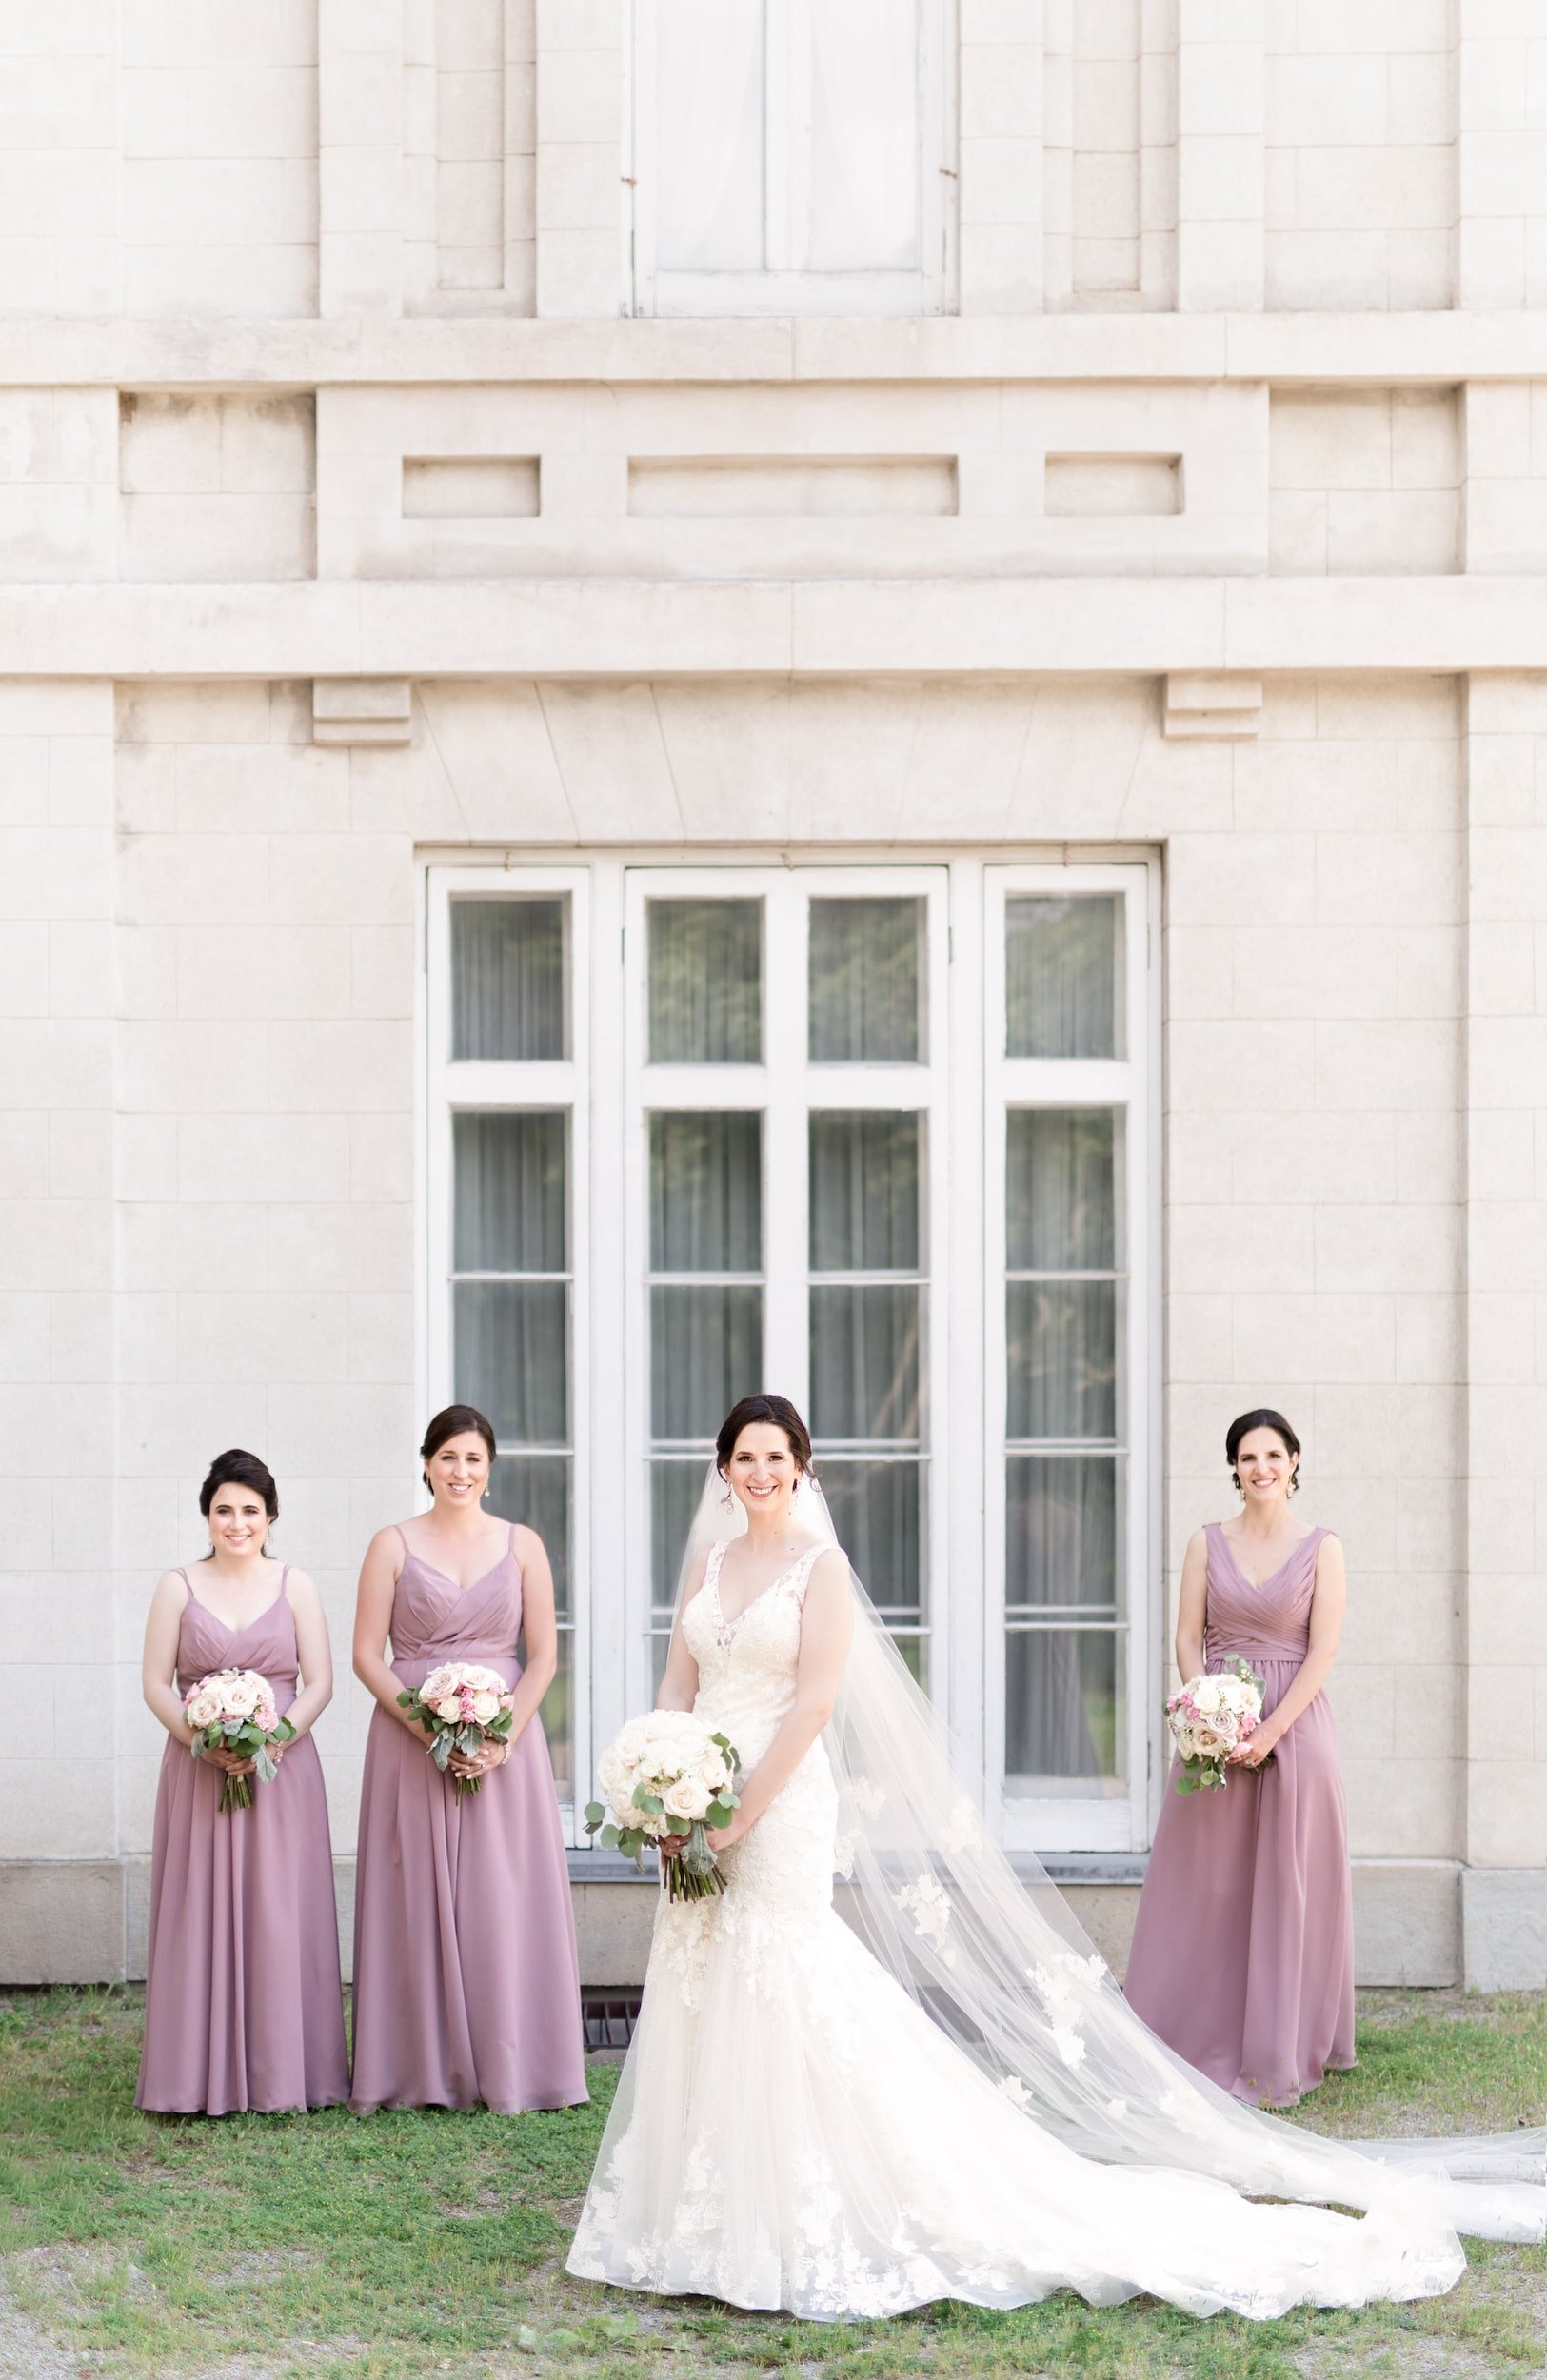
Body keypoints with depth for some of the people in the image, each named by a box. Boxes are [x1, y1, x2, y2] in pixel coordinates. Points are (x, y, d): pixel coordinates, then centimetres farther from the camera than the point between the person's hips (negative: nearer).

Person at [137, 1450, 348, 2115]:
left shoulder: (294, 1585, 6)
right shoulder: (178, 1586, 5)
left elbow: (319, 1684, 3)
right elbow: (156, 1684, 2)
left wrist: (274, 1738, -13)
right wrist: (204, 1741, -12)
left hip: (282, 1770, 0)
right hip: (198, 1769, 0)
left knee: (280, 1916, -1)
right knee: (202, 1916, -1)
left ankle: (281, 2072, 6)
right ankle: (199, 2078, 5)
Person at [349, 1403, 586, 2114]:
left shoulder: (521, 1545, 6)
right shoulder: (393, 1545, 3)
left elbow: (544, 1655, 3)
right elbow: (367, 1655, -1)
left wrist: (503, 1735, -11)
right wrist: (427, 1729, -13)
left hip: (504, 1745, 1)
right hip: (410, 1746, -1)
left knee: (504, 1904, 1)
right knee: (418, 1902, 1)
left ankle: (508, 2068, 8)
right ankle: (425, 2070, 8)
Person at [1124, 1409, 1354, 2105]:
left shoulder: (1321, 1549, 1)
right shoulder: (1208, 1542, 6)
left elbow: (1323, 1651, -5)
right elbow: (1188, 1638, 3)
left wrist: (1270, 1731, -14)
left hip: (1293, 1727, -2)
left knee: (1287, 1889, 2)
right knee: (1205, 1889, 3)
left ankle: (1278, 2055, 10)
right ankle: (1200, 2047, 10)